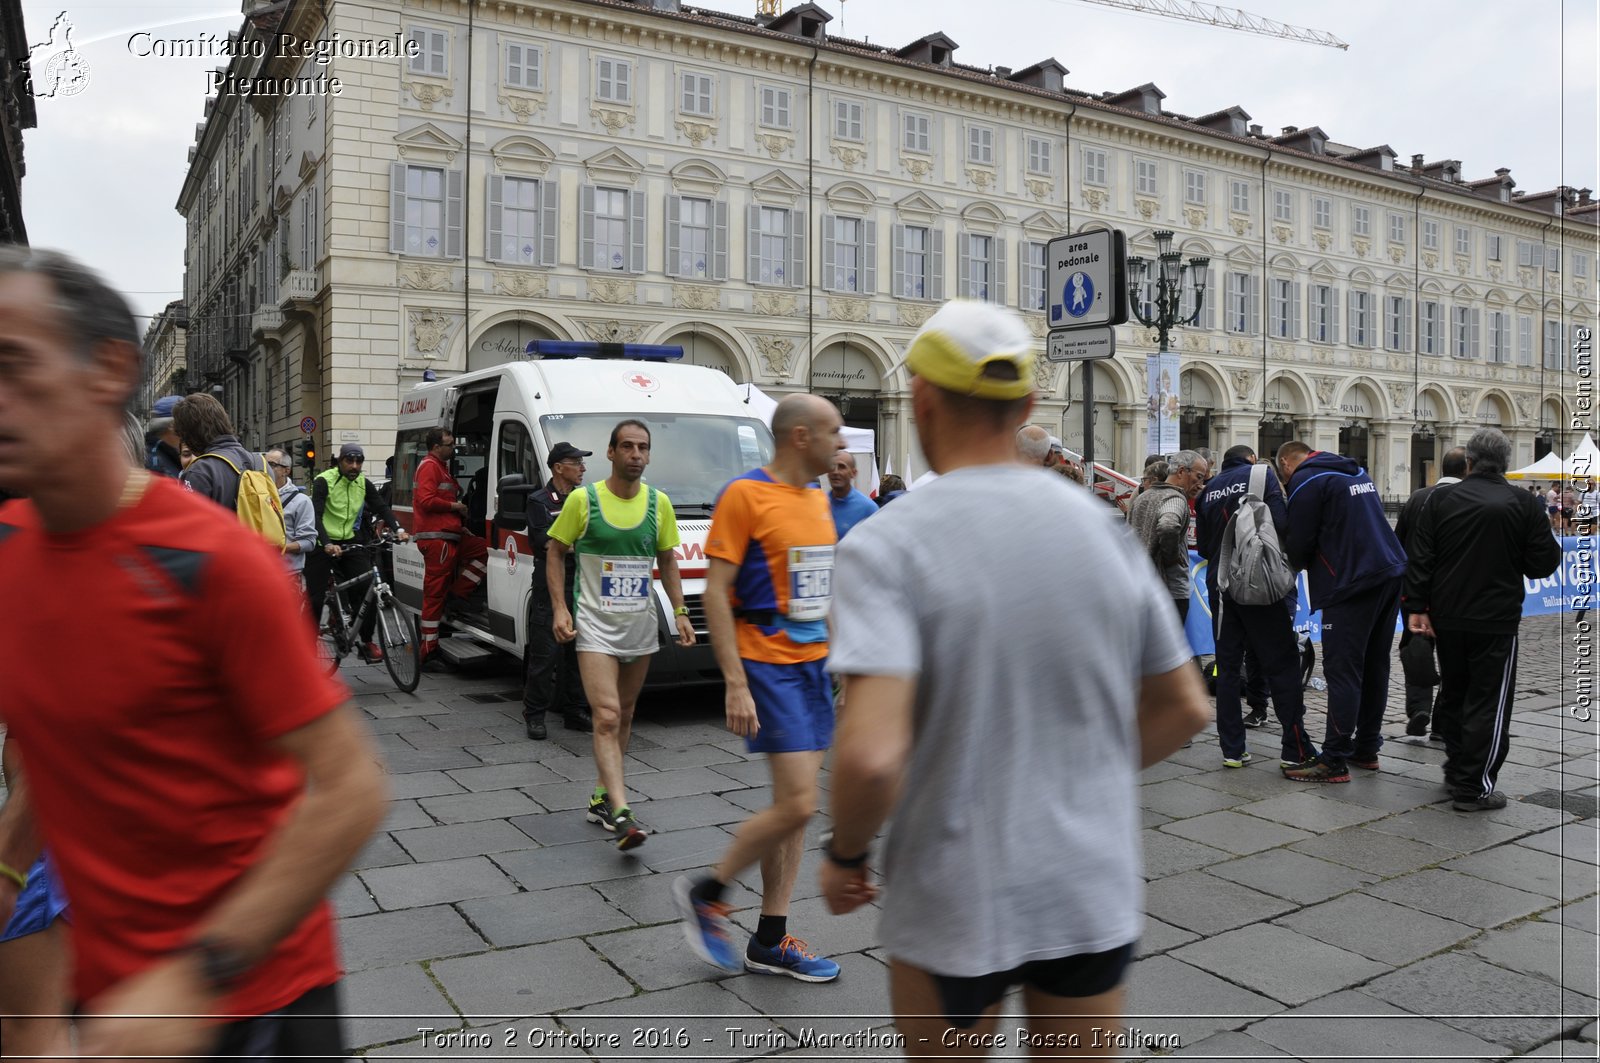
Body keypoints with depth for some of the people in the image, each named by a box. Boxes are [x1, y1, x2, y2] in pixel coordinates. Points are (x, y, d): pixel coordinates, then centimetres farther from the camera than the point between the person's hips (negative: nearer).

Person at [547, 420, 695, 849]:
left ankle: (602, 798, 29)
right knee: (607, 717, -14)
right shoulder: (583, 500, -6)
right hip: (595, 624, -4)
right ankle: (621, 815, -20)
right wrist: (559, 608, -9)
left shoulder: (658, 503, 4)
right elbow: (555, 553, 2)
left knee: (623, 717, 13)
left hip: (641, 625, 5)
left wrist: (680, 611, 5)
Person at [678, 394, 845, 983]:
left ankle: (770, 941, 20)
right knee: (797, 803, -11)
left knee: (794, 805, 9)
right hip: (769, 665, -8)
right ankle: (704, 894, 11)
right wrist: (736, 685, -19)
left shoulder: (817, 499, 12)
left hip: (814, 663, 8)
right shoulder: (746, 495, -12)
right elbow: (716, 592, -14)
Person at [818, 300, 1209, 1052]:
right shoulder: (1101, 525, -2)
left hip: (955, 901, -3)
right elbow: (1183, 707, 5)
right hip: (1095, 894, 4)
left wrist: (844, 855, -9)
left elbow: (872, 755, -28)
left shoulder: (886, 545, -18)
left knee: (945, 1048, 23)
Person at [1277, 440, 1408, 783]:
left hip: (1352, 584, -9)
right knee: (1374, 667, 15)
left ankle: (1334, 761, -3)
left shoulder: (1305, 481, -7)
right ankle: (1367, 749, 24)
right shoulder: (1357, 472, 19)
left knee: (1342, 671, -5)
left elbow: (1299, 547, -10)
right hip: (1391, 574, 9)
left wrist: (1299, 562, 14)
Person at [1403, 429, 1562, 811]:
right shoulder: (1523, 505, -7)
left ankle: (1456, 771, 29)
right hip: (1496, 621, -3)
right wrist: (1552, 543, 17)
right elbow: (1543, 564, -3)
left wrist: (1417, 606, 0)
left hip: (1447, 618, 3)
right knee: (1489, 703, 2)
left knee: (1453, 694, 18)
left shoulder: (1441, 499, -1)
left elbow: (1420, 559, -4)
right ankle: (1473, 788, 1)